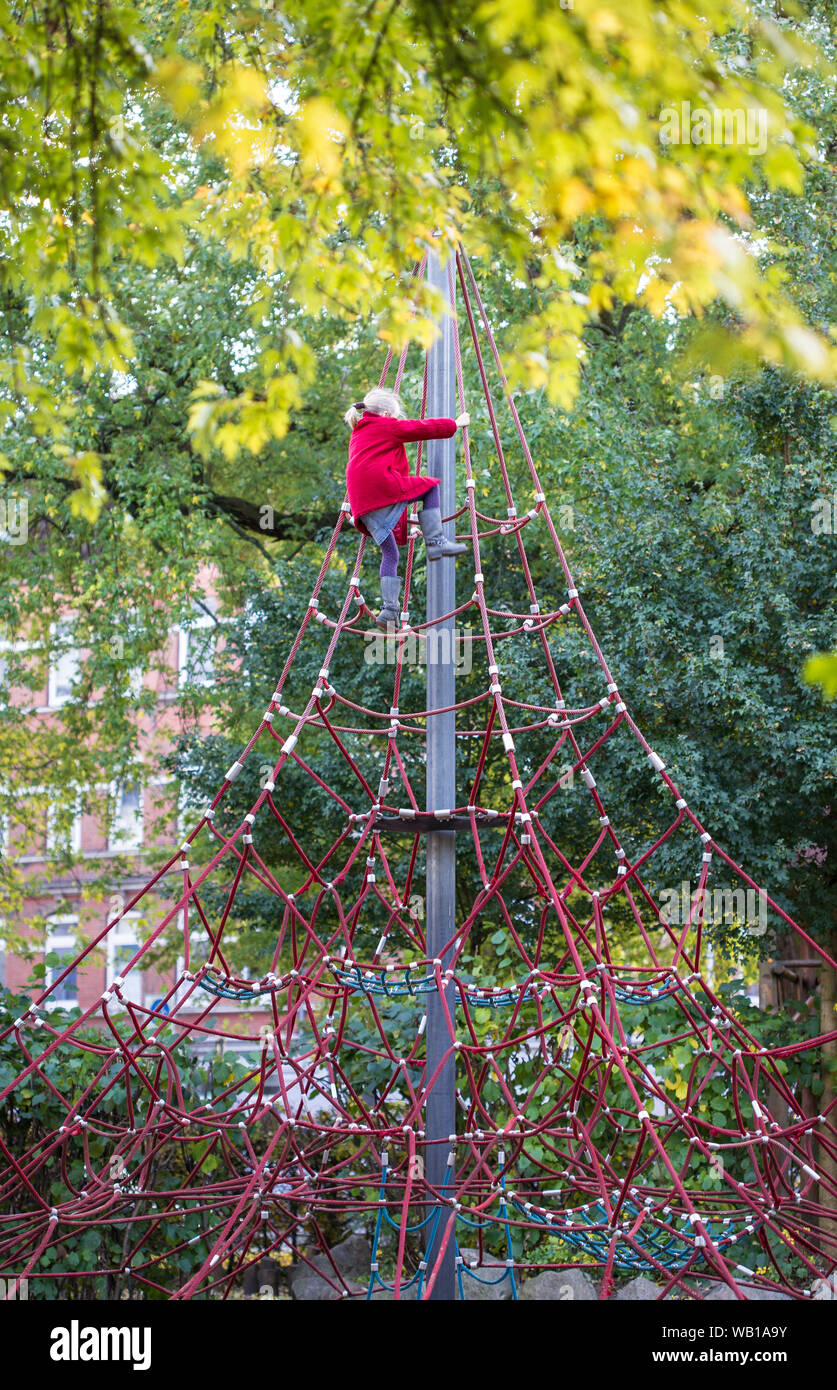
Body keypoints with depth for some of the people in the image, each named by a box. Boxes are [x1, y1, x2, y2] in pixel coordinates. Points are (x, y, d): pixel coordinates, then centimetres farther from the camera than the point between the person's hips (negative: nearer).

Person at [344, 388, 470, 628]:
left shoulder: (357, 435, 31)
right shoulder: (389, 427, 8)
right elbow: (426, 428, 10)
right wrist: (456, 423, 23)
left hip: (362, 503, 8)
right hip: (383, 486, -8)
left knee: (389, 553, 11)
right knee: (429, 487, 8)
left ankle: (389, 609, 1)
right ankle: (435, 541, -4)